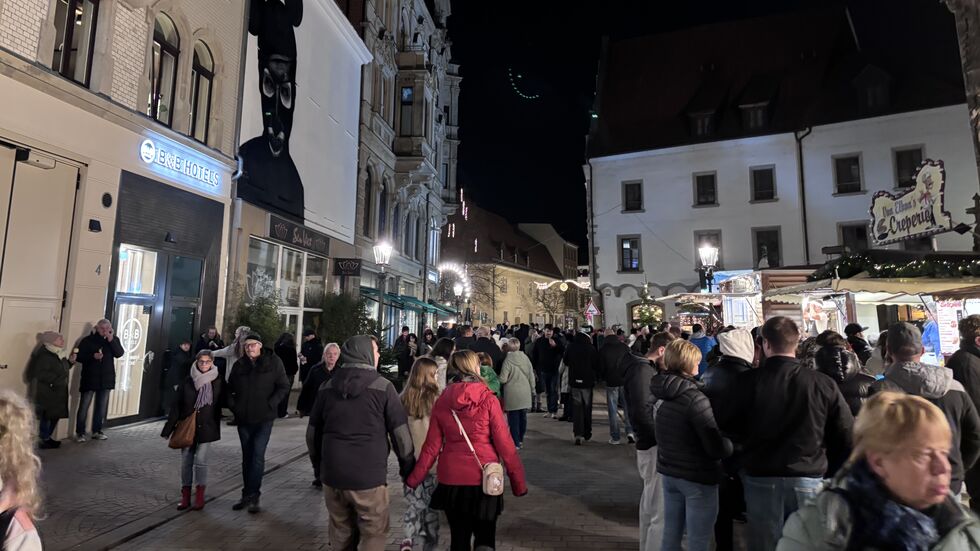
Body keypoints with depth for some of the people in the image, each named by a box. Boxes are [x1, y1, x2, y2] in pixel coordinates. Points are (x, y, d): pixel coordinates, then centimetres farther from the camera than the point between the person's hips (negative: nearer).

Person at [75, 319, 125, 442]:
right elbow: (79, 356, -4)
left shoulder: (113, 339, 5)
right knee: (84, 406, -2)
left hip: (106, 378, 3)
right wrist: (93, 356, -21)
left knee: (102, 406, 9)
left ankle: (96, 431, 19)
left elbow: (119, 353, -8)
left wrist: (111, 340, -19)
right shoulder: (88, 340, -4)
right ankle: (79, 433, 8)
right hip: (90, 378, -3)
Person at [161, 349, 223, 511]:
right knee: (186, 460, 8)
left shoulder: (218, 382, -5)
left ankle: (200, 496, 11)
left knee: (200, 460, -3)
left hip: (206, 428, -2)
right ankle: (185, 496, 20)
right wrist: (168, 428, 0)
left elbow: (222, 404, 1)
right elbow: (176, 406, 1)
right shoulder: (187, 381, -1)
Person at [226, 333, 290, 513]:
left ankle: (252, 496, -1)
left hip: (264, 418, -4)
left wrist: (270, 404, -13)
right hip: (243, 418, 4)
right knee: (247, 456, 13)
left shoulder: (273, 362, -5)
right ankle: (248, 495, 23)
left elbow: (283, 386, -5)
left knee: (258, 455, -9)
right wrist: (233, 405, 3)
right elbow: (230, 389, 16)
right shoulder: (239, 365, 6)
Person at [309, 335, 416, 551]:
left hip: (333, 475, 5)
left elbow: (315, 429, 15)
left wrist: (318, 464, 28)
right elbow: (400, 431, -7)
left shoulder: (327, 387, 6)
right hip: (369, 477, -5)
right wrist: (408, 466, 6)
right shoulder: (382, 387, -9)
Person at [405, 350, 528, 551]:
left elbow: (432, 445, 0)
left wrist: (414, 478, 10)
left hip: (451, 478, 3)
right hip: (483, 479, -3)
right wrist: (518, 481, -1)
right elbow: (504, 444, -10)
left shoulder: (442, 401, -2)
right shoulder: (488, 400, -12)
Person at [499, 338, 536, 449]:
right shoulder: (525, 357, -2)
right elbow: (531, 376, 5)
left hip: (512, 394, -4)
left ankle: (515, 443, 8)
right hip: (525, 393, 4)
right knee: (523, 417, 15)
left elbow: (503, 379, -14)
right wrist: (532, 389, 17)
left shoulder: (508, 360, -15)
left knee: (513, 419, 5)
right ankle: (520, 440, 26)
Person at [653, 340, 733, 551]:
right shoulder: (695, 399, -22)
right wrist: (736, 444, -3)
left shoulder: (662, 393, 1)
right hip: (698, 477, -7)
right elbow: (718, 448, -22)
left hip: (668, 472, 7)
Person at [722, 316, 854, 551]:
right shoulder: (822, 383, -11)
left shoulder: (748, 381, -14)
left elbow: (726, 426, -2)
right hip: (808, 479, 1)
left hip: (761, 479, -1)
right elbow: (848, 436, -6)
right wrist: (819, 448, 14)